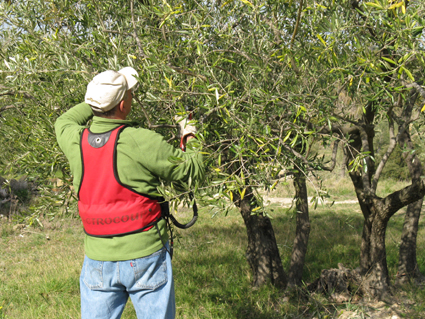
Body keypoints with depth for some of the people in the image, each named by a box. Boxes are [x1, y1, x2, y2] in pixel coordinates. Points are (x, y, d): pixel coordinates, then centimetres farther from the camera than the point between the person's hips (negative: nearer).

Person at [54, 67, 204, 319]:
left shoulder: (76, 140, -3)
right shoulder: (142, 142, -17)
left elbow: (64, 122, 24)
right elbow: (194, 170, -5)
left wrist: (99, 98, 25)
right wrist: (190, 139, 13)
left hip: (98, 261, 4)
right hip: (145, 257, -4)